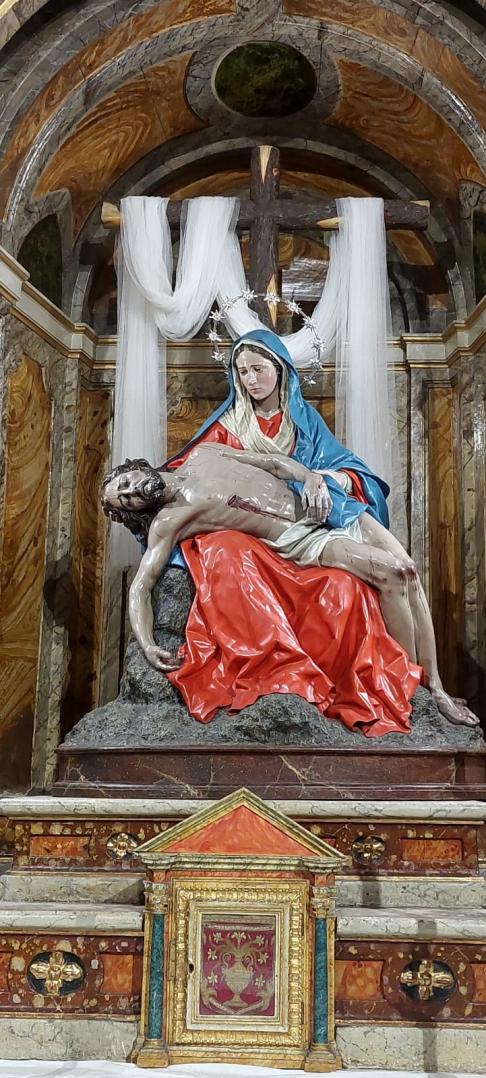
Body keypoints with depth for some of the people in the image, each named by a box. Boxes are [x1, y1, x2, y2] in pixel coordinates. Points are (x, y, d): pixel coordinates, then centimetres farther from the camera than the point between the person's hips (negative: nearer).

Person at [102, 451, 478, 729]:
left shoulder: (202, 454, 14)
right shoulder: (168, 522, -1)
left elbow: (272, 461, 15)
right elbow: (140, 586, -10)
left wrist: (309, 475, -6)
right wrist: (147, 644, -26)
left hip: (327, 504, 5)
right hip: (301, 537, -5)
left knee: (408, 571, -13)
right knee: (390, 571, -25)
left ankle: (436, 686, -6)